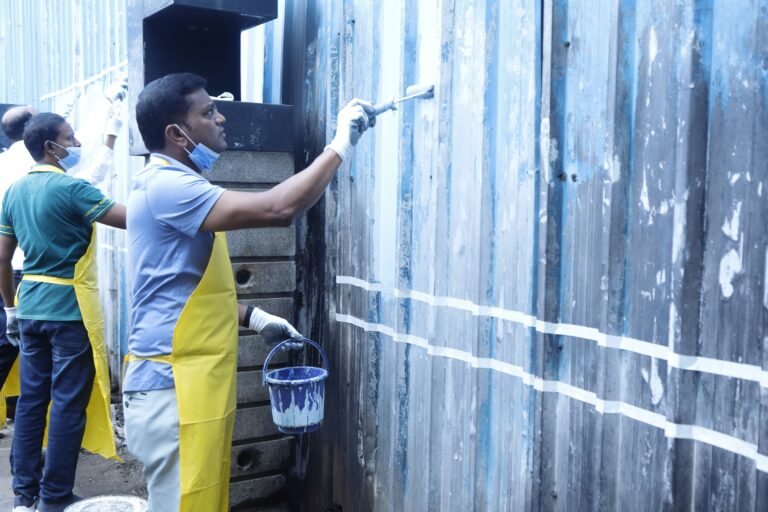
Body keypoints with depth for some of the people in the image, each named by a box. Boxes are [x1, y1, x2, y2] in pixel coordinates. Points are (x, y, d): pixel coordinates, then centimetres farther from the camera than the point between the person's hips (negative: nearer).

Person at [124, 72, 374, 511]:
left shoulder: (177, 186, 15)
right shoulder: (166, 187, -18)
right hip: (172, 388, -10)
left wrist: (255, 318, 10)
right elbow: (277, 209, -28)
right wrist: (342, 144, -18)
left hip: (195, 386, 10)